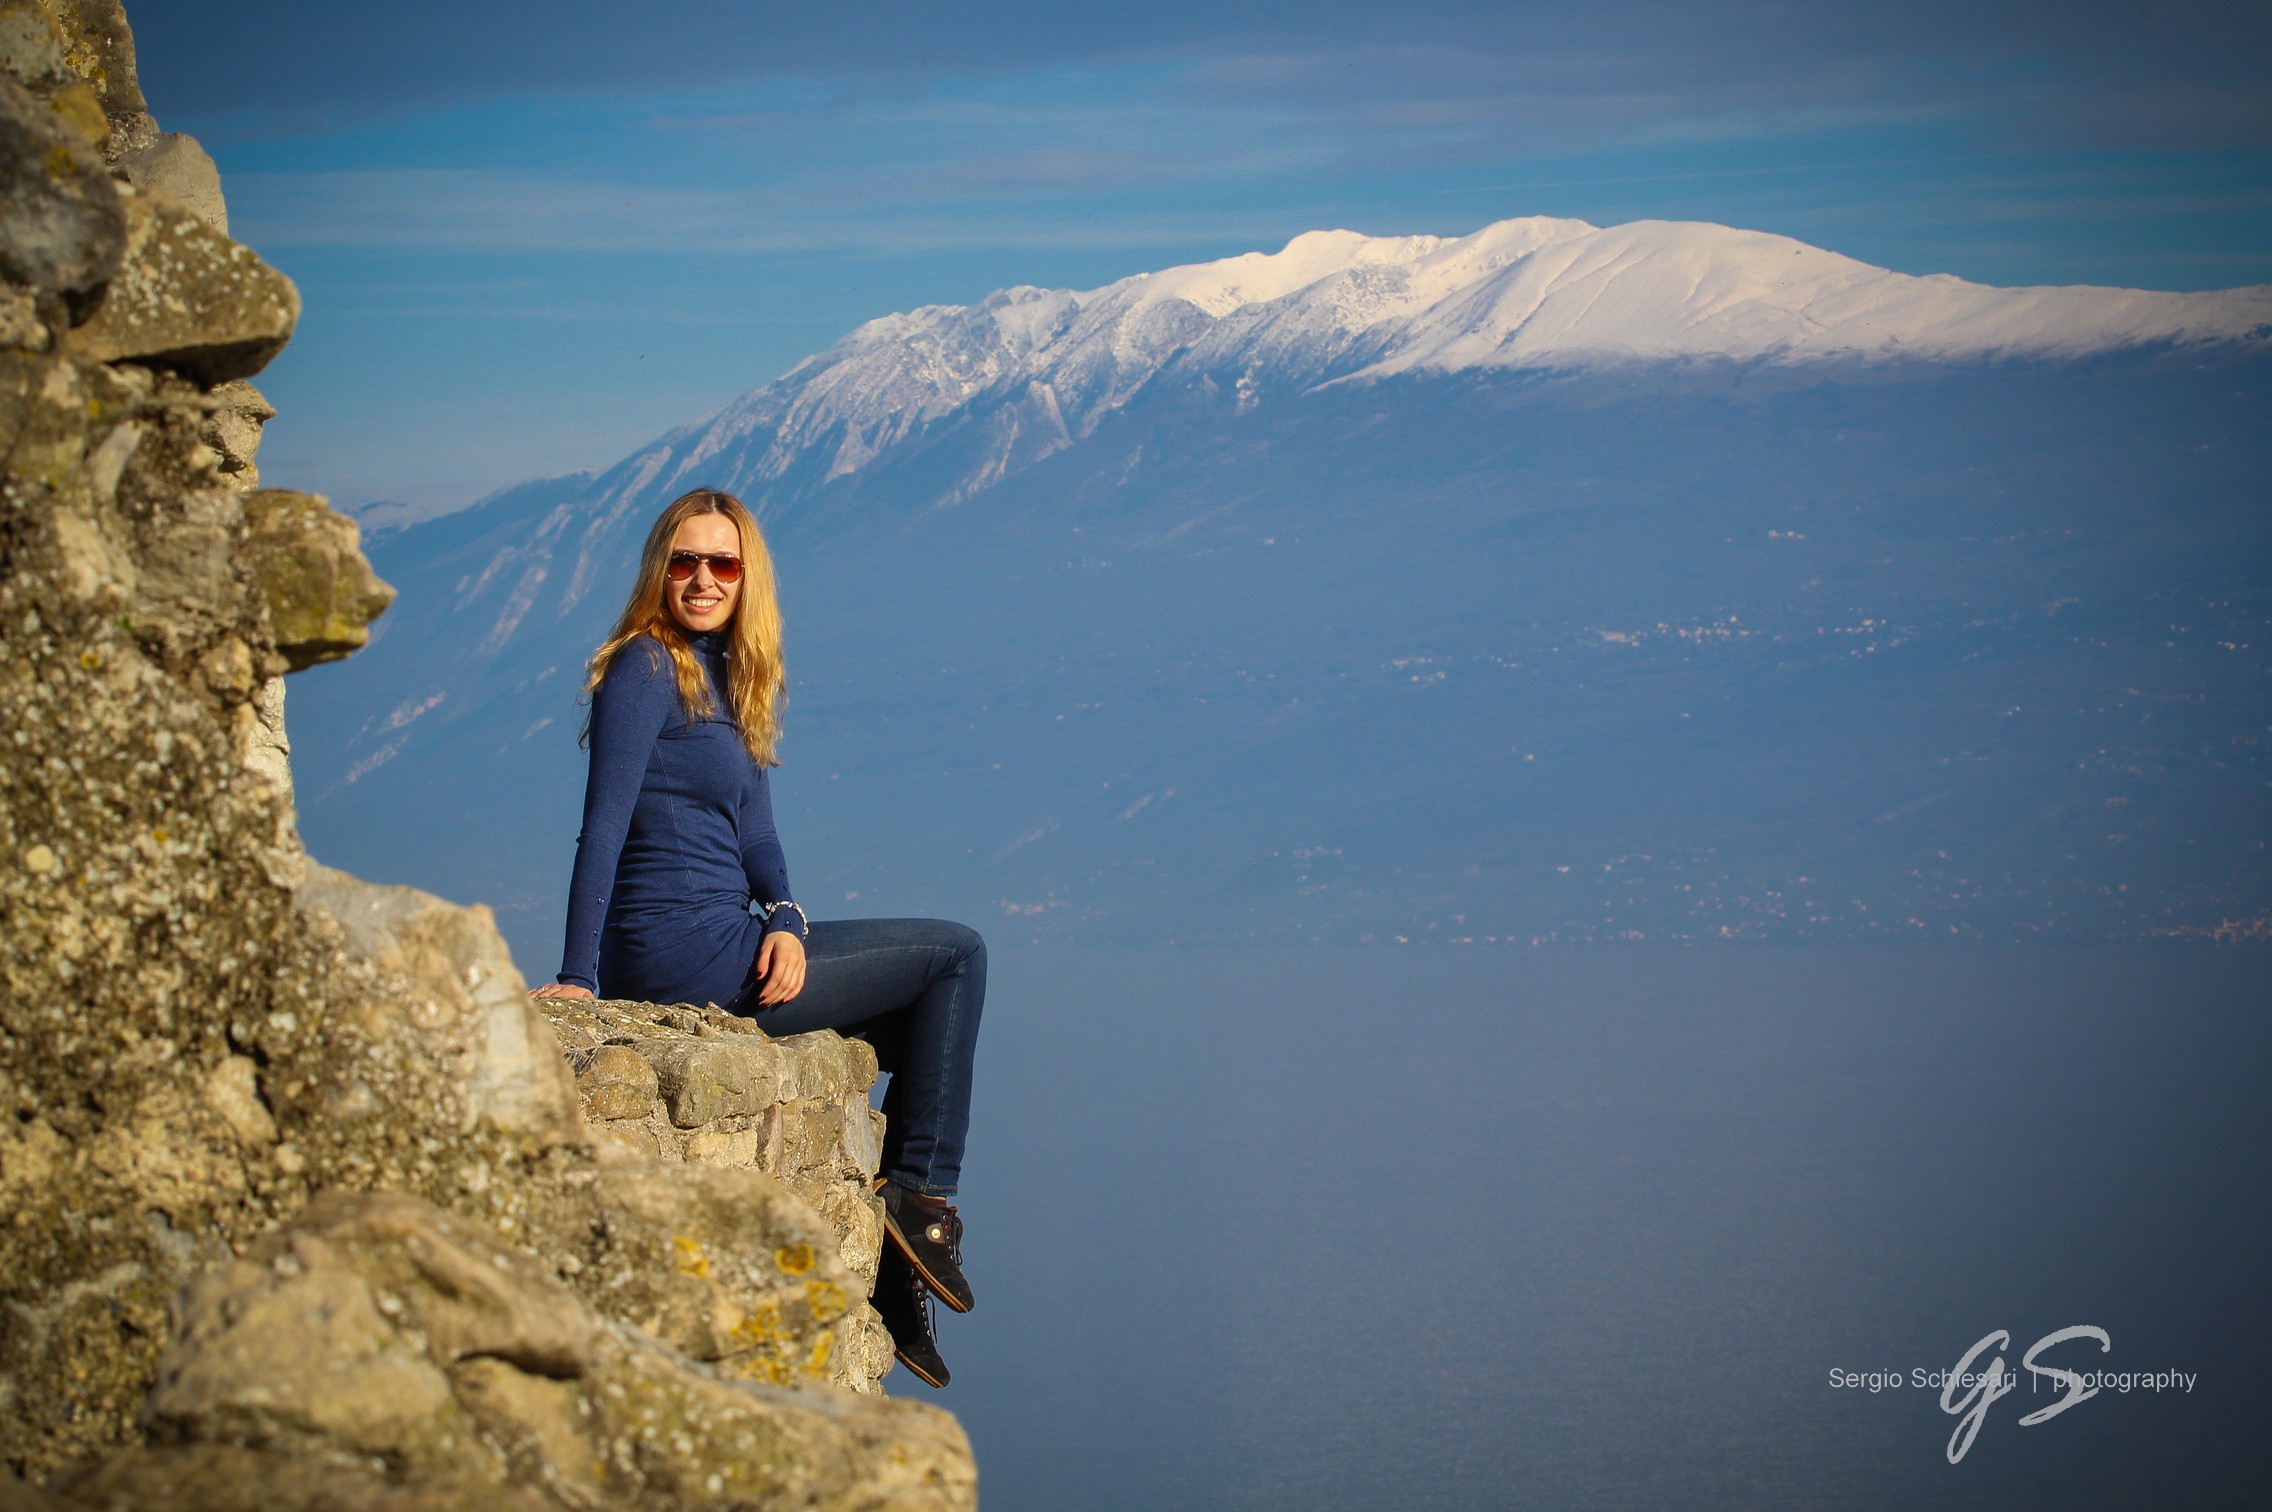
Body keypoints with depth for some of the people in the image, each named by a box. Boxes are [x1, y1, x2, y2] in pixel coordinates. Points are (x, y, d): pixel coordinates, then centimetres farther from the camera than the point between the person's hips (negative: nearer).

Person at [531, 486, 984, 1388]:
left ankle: (895, 1280, 14)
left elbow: (754, 831, 11)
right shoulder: (647, 668, -10)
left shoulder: (731, 680, 17)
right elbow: (603, 825, -17)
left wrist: (785, 922, -8)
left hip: (723, 946, 9)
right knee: (955, 955, 0)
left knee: (922, 1024, 16)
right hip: (685, 961, -9)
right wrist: (577, 977, -24)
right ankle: (920, 1195, 4)